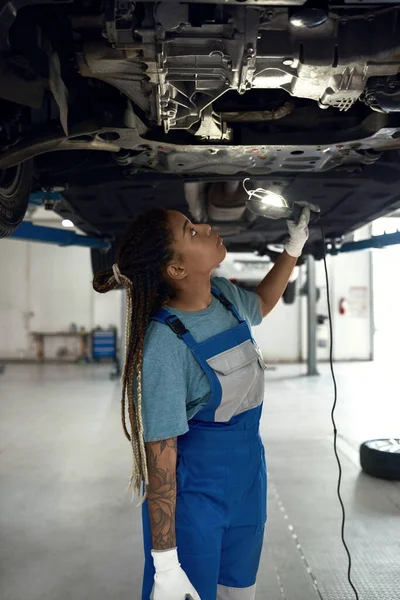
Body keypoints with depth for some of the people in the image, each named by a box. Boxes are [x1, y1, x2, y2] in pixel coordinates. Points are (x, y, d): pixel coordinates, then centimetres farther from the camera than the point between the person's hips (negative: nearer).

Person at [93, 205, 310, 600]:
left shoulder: (224, 294, -6)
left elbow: (261, 304, 20)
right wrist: (165, 562, -19)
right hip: (194, 493, -7)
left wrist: (294, 247, 15)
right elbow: (160, 457, -23)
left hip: (248, 476, 7)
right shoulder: (164, 342, -27)